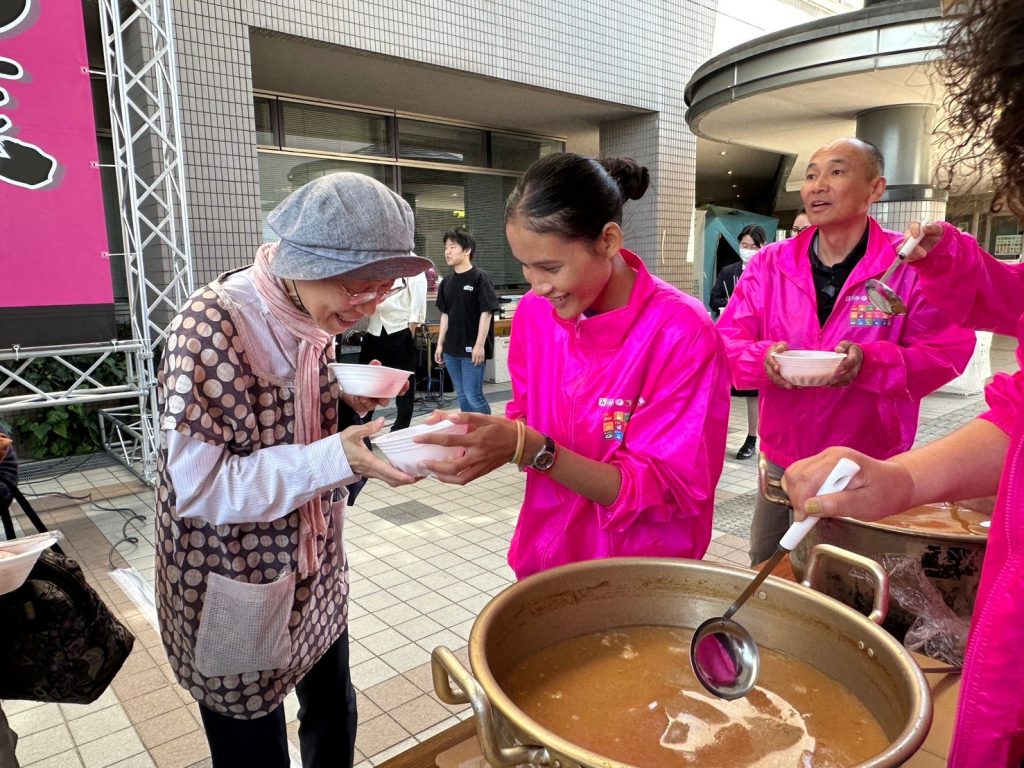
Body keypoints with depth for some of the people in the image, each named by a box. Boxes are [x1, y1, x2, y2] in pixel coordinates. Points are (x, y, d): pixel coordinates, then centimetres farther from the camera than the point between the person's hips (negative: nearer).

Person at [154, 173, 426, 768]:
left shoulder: (314, 318, -4)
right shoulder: (213, 325, -25)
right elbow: (198, 486, -25)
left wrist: (350, 403, -9)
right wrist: (337, 460, -33)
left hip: (315, 576, 7)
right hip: (234, 587, -6)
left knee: (334, 710, 24)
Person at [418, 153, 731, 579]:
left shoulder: (682, 333, -23)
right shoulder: (534, 311, -7)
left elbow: (667, 492, -22)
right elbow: (527, 421, 4)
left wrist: (529, 449, -32)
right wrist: (482, 438, -18)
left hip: (642, 580, -4)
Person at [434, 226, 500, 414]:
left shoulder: (479, 277, -9)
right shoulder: (447, 282, 10)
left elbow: (486, 312, -12)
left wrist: (480, 344, -16)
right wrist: (440, 344, 14)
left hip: (471, 349, -7)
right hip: (451, 349, 7)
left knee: (474, 396, -5)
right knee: (462, 396, 12)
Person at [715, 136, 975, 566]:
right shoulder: (770, 263, 1)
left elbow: (947, 349, -10)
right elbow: (727, 340, -2)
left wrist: (868, 362, -27)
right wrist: (763, 358, -23)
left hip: (870, 468, -3)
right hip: (781, 461, 3)